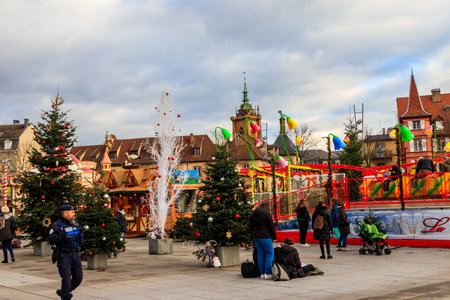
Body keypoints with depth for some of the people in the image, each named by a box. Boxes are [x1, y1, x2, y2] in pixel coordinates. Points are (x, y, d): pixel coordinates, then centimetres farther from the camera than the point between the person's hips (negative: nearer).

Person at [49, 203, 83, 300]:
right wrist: (63, 235, -25)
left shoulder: (75, 224, 12)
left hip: (75, 254, 6)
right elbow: (51, 240, -15)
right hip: (64, 255, -6)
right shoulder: (57, 226, -8)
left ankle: (62, 292, 27)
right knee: (66, 279, -6)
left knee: (78, 277, 7)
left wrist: (80, 234, 0)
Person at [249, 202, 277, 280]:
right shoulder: (266, 213, -8)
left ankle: (262, 273, 10)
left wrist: (253, 236, 22)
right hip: (265, 237, -7)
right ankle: (267, 273, -7)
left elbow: (251, 227, 19)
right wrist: (274, 237, 1)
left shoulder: (252, 214, 14)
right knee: (269, 253, -1)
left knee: (260, 254, 10)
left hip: (256, 236, 7)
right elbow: (271, 226, -8)